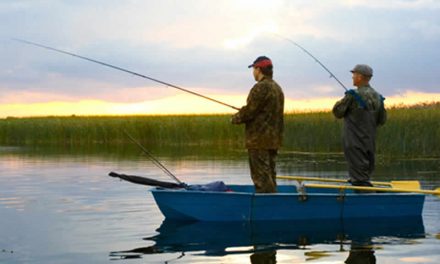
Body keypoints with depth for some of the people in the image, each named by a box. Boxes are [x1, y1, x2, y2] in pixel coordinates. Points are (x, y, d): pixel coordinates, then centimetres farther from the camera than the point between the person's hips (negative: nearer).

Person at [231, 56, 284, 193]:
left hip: (259, 140, -10)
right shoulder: (277, 88, 17)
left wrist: (235, 119, 2)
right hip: (273, 139, 10)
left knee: (261, 176, -8)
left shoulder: (261, 87, -14)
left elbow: (249, 111, -17)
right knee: (269, 174, 14)